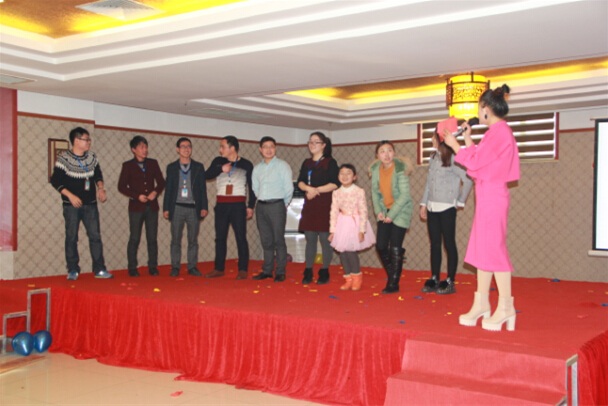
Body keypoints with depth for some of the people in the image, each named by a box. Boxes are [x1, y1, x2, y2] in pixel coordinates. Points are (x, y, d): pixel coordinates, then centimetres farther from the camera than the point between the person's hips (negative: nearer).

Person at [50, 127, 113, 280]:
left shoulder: (92, 158, 5)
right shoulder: (64, 158, -9)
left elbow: (98, 175, 19)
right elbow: (55, 181, -9)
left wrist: (100, 188, 2)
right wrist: (70, 195, -17)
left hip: (90, 204, 4)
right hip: (72, 205, -4)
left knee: (95, 236, 0)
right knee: (71, 237, 3)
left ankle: (99, 269, 5)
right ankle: (73, 271, 11)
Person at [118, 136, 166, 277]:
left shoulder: (153, 163, 9)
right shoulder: (128, 165, 1)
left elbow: (161, 182, 12)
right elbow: (121, 186, -2)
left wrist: (155, 192, -8)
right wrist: (137, 196, -13)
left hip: (152, 206, 3)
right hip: (136, 206, -2)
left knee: (152, 238, 3)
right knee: (134, 238, -1)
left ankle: (153, 267, 9)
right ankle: (132, 268, 7)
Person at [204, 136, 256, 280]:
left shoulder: (246, 164, 0)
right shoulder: (218, 161, 8)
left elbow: (252, 186, 2)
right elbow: (208, 175, -5)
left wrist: (251, 206, -3)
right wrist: (221, 169, -19)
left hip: (238, 204, -3)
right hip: (221, 204, 3)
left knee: (241, 237, -4)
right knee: (220, 237, 7)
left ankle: (243, 270, 1)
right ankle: (219, 268, 14)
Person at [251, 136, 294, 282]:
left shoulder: (282, 165, -4)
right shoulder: (257, 168, 11)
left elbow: (289, 188, -5)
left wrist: (283, 204, 2)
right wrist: (261, 200, 12)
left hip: (276, 206, -5)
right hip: (261, 206, 5)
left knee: (278, 240, -3)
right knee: (266, 240, 10)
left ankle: (280, 272, 2)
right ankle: (267, 270, 17)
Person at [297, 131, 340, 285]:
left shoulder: (330, 162, -2)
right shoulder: (306, 163, 15)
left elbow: (335, 184, -11)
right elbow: (300, 182, 9)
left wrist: (317, 190, -14)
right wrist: (308, 188, -12)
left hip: (325, 206, -5)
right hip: (309, 205, 5)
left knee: (325, 239, -3)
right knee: (310, 239, 6)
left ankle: (324, 273, 6)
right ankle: (308, 272, 11)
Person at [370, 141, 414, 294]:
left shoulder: (400, 168, -18)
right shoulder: (376, 169, -2)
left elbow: (404, 195, -20)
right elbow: (375, 191, 5)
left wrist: (392, 215, -18)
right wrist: (378, 211, -7)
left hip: (400, 211, -5)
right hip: (385, 211, 5)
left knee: (395, 248, -6)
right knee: (380, 245, 4)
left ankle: (393, 284, 6)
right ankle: (392, 274, 27)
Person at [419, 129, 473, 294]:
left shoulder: (452, 158, -9)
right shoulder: (433, 157, 12)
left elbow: (468, 180, -11)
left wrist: (460, 201, -7)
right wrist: (424, 204, 12)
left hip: (446, 208, -7)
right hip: (432, 208, 7)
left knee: (449, 243, -1)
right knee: (434, 244, 9)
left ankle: (450, 282, 4)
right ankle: (434, 280, 16)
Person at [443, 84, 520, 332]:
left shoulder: (499, 132, -14)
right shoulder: (498, 132, 16)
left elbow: (475, 163, -14)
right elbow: (481, 160, 18)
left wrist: (455, 145, -3)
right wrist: (468, 140, 19)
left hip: (492, 196, -10)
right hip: (488, 196, 10)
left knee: (493, 248, -7)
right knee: (483, 248, 11)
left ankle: (505, 307, -2)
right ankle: (482, 304, 17)